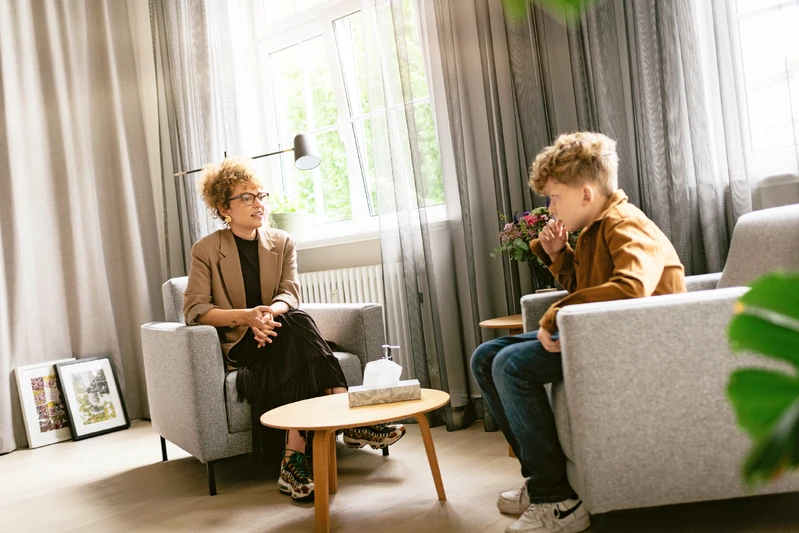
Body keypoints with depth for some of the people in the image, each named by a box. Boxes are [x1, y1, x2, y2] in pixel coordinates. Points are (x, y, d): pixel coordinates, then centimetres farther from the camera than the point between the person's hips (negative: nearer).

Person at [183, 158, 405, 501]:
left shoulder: (282, 243, 10)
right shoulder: (206, 250, 0)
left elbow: (289, 293, -4)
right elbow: (194, 310, -9)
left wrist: (270, 312, -29)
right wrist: (247, 316, -25)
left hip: (276, 337, 3)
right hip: (236, 345, -3)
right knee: (295, 323, -33)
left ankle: (295, 460, -40)